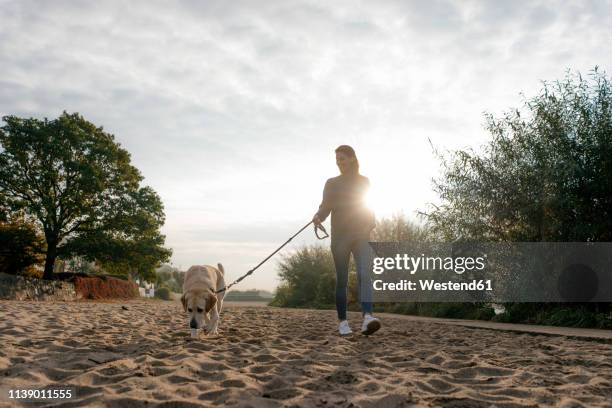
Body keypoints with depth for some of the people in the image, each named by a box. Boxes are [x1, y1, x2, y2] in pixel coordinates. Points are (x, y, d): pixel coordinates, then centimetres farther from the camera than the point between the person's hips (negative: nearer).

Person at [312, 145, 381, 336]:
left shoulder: (364, 182, 10)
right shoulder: (332, 183, 7)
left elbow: (369, 207, 13)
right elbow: (325, 206, -1)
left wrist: (370, 225, -4)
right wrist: (318, 216, -22)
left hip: (361, 235, 0)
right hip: (340, 236, 0)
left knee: (364, 274, -18)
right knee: (342, 280, 2)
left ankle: (367, 317, -30)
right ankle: (343, 322, 11)